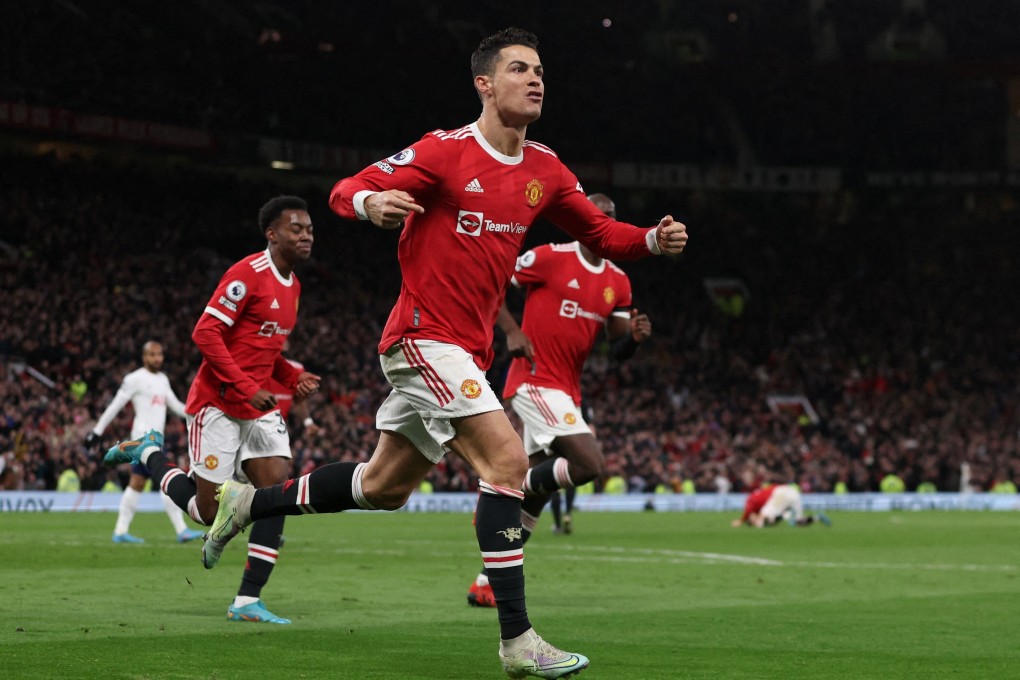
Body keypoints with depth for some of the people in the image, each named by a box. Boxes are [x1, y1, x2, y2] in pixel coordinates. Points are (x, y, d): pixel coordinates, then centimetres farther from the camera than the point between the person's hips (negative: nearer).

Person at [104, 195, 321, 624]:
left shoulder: (292, 285, 13)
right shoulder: (248, 275, -15)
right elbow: (205, 333, -20)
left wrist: (293, 377, 6)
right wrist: (247, 388, -23)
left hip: (260, 407, 8)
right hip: (218, 406, -8)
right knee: (208, 512, -2)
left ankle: (247, 601, -7)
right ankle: (151, 455, 24)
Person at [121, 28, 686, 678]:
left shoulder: (545, 171, 8)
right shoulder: (447, 150, -11)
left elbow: (598, 230, 19)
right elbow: (346, 191, -11)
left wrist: (652, 239, -2)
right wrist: (370, 201, -36)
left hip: (466, 350, 8)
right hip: (426, 337, -8)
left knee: (383, 487, 18)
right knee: (507, 459, -21)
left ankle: (249, 503, 37)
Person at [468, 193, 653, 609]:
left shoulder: (618, 283, 11)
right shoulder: (550, 258, -8)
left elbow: (619, 352, 13)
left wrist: (635, 337, -9)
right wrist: (512, 331, -15)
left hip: (567, 393, 8)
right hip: (535, 383, -8)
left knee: (536, 493, 10)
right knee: (590, 463, -24)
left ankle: (487, 583, 18)